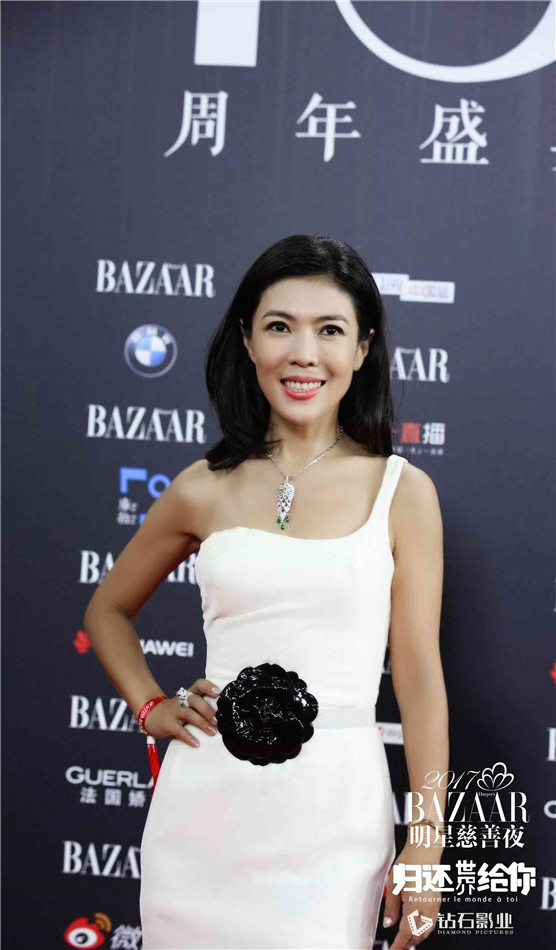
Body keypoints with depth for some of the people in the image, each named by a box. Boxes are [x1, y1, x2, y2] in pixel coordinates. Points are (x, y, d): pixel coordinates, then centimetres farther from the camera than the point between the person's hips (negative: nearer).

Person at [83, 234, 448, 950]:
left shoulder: (402, 491, -2)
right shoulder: (206, 489, 3)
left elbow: (419, 677, -2)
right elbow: (108, 609, 19)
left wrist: (427, 842, -4)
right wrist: (152, 708, 5)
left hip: (332, 811, -1)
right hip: (205, 804, 2)